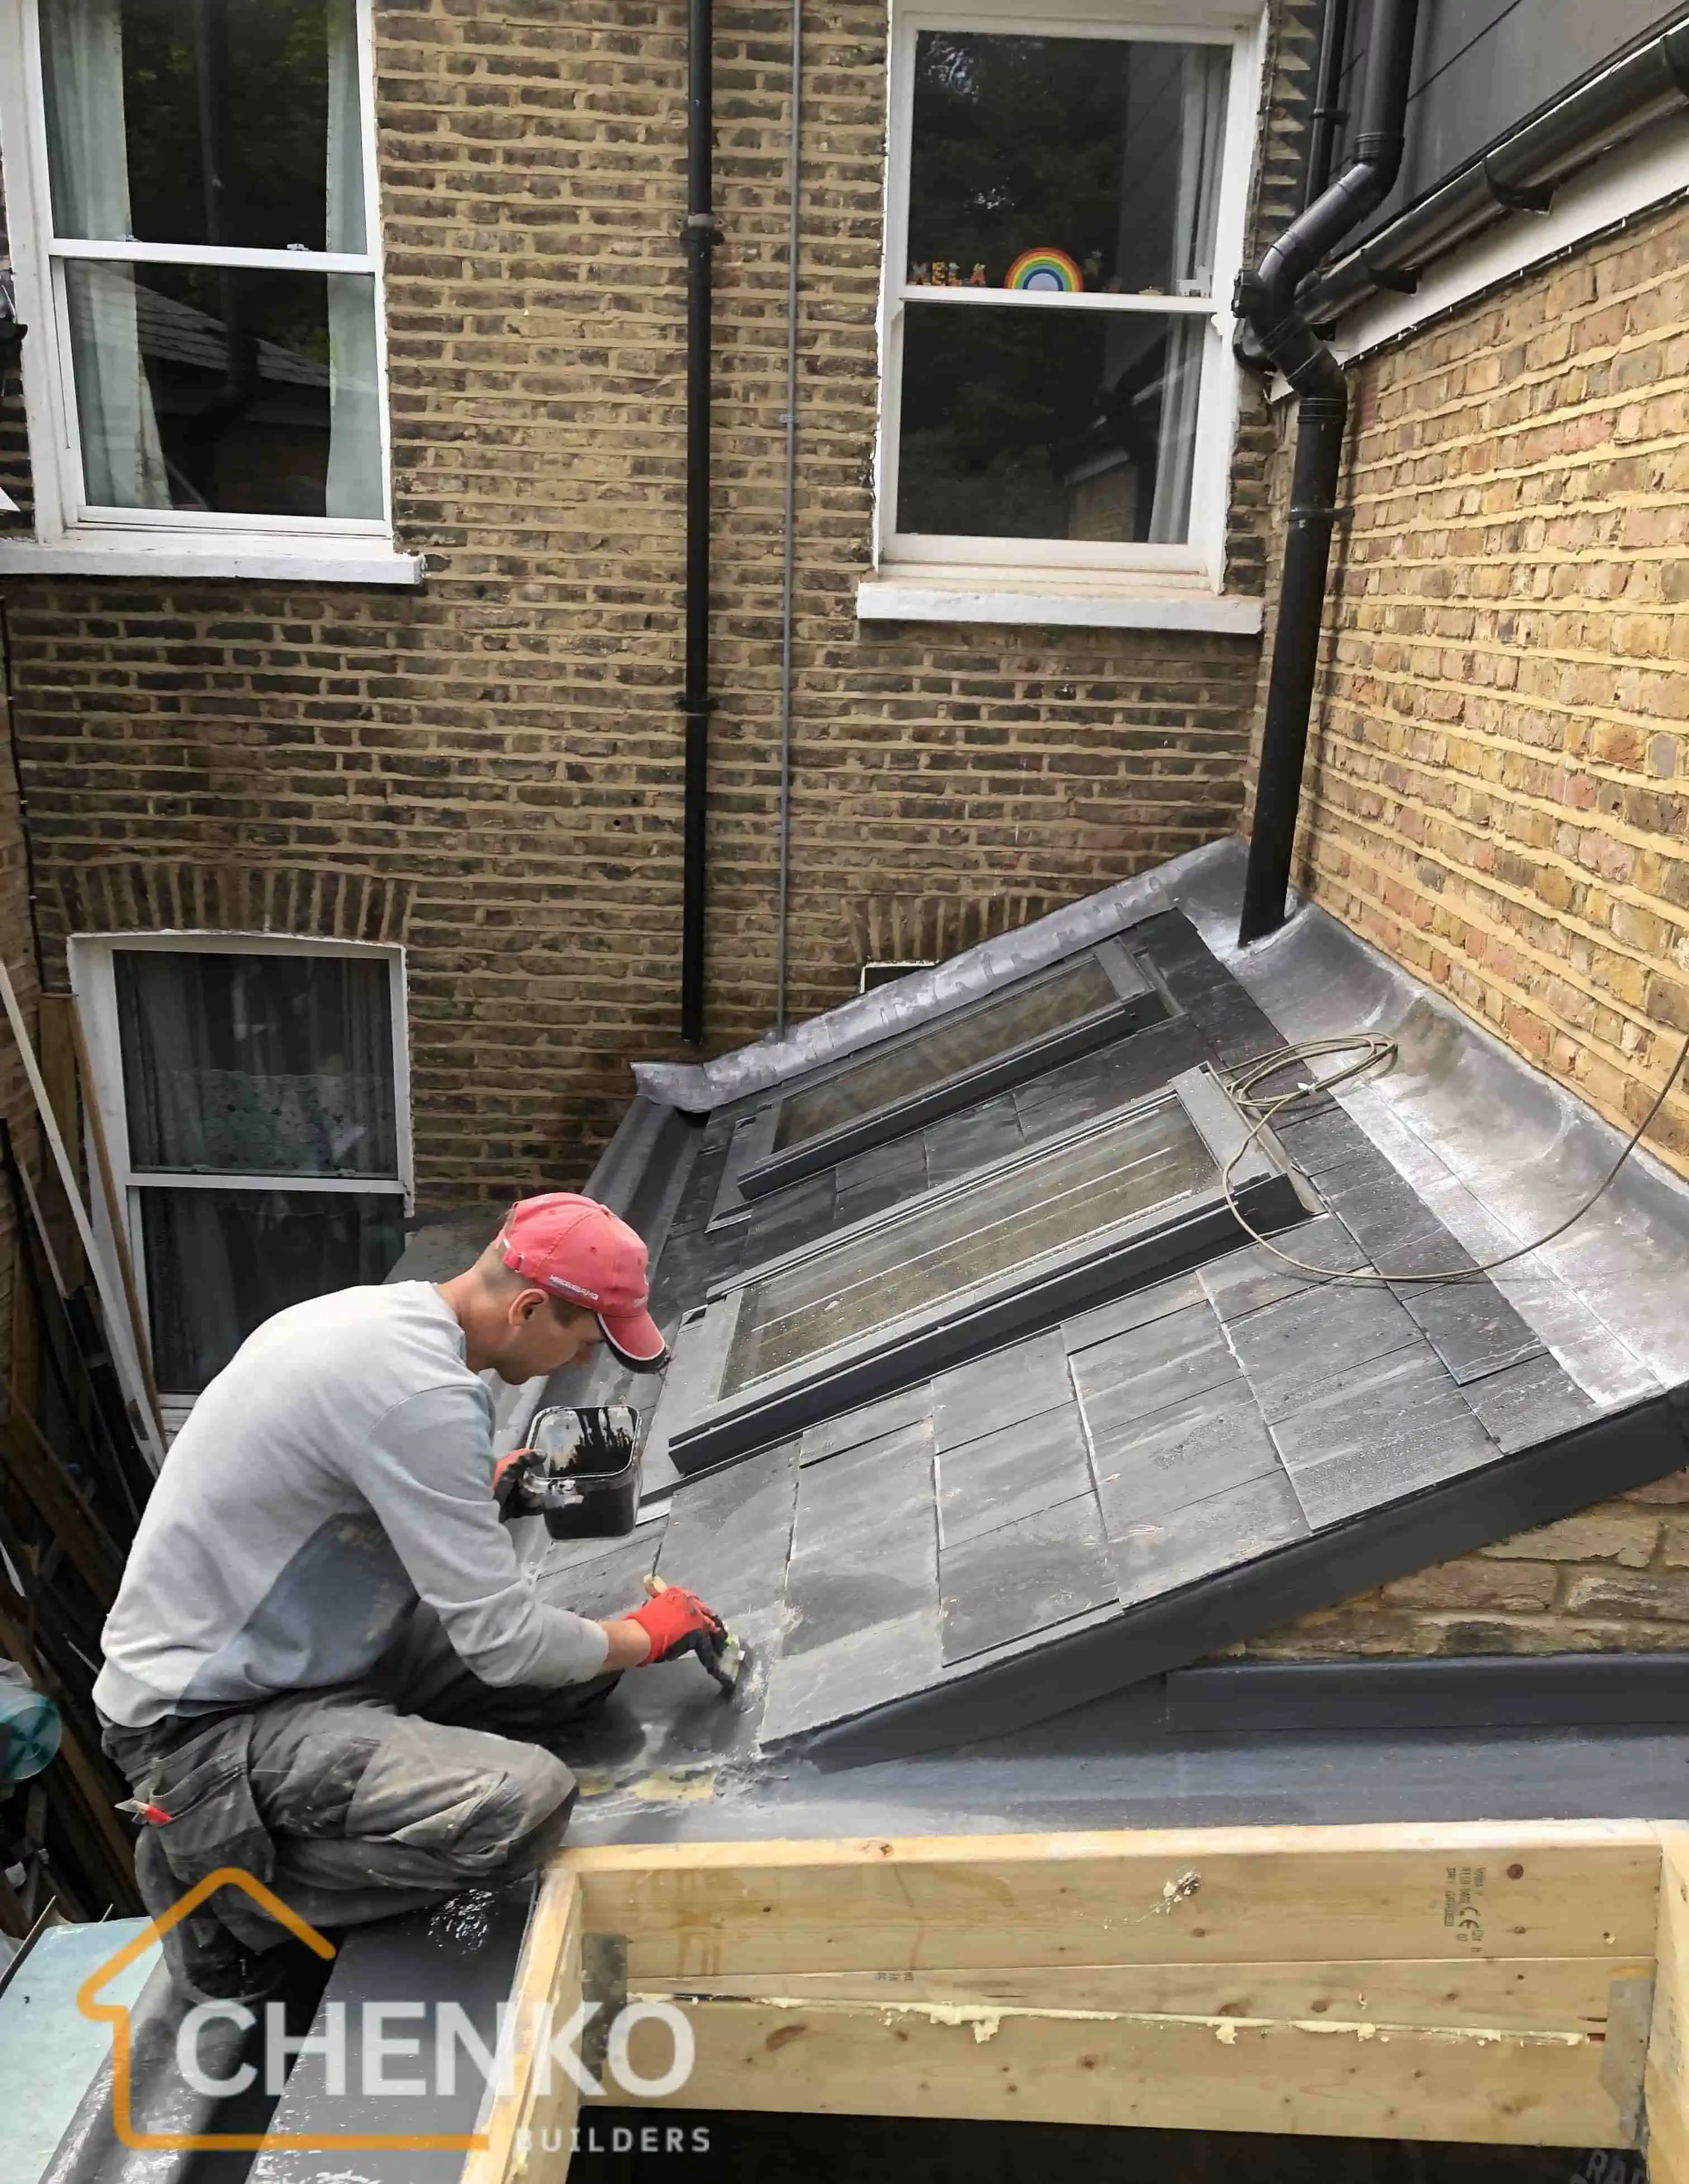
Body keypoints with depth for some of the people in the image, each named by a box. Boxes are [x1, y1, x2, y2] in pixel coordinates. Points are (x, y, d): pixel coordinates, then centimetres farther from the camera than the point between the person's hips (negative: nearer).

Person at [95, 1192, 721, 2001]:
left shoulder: (376, 1314, 2)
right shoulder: (422, 1389, -27)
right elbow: (504, 1643, -22)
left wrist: (477, 1497, 9)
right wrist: (643, 1636, -5)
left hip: (294, 1652, 10)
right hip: (211, 1715, -10)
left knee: (583, 1661, 4)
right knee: (527, 1804, -28)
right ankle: (219, 1867, -5)